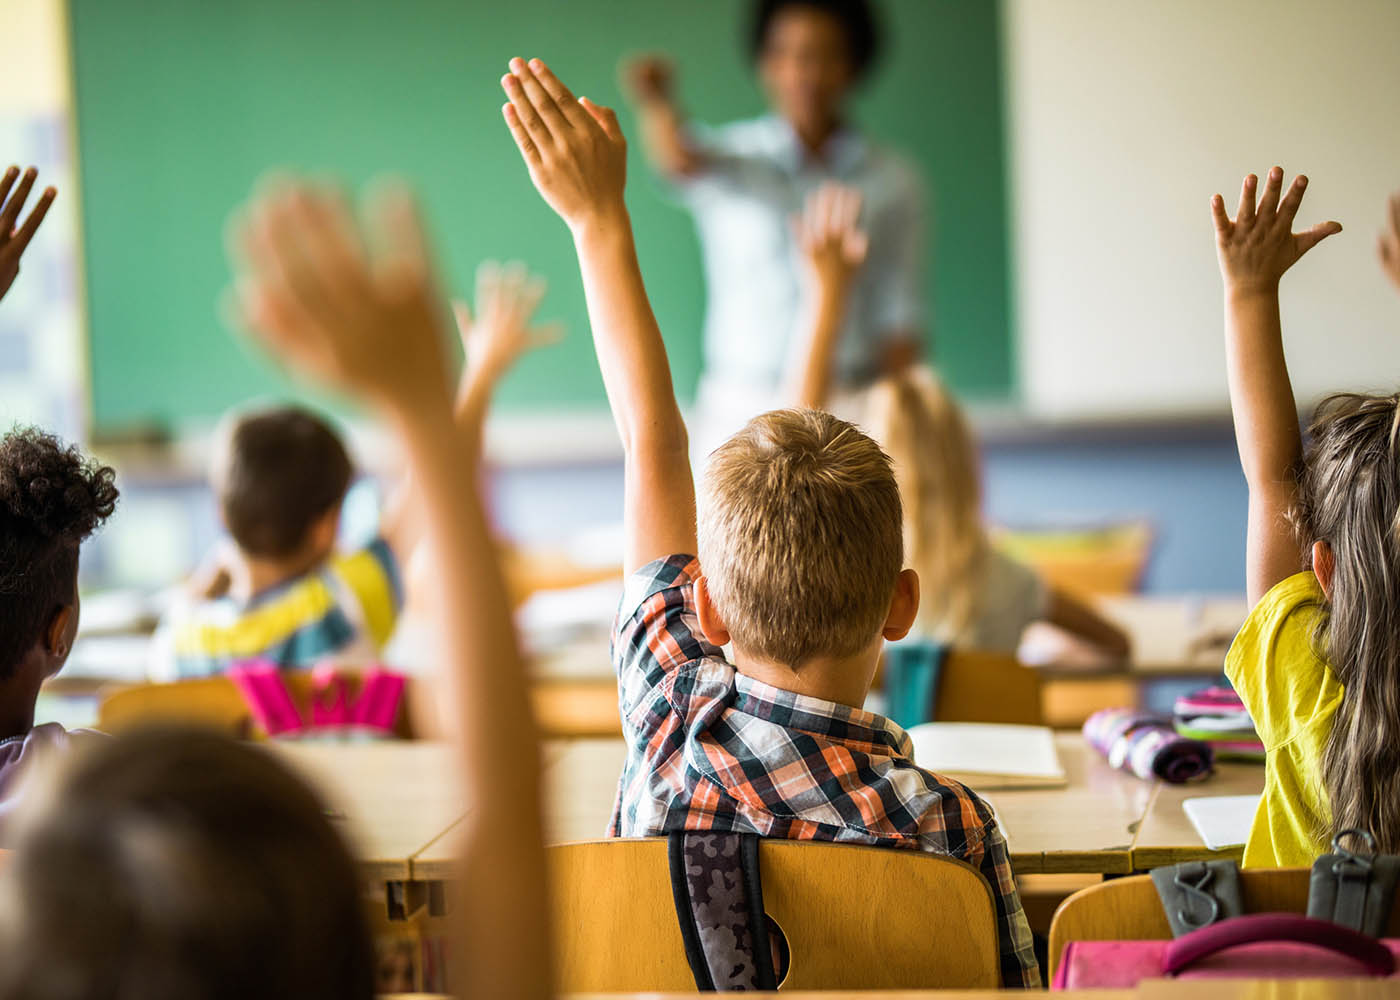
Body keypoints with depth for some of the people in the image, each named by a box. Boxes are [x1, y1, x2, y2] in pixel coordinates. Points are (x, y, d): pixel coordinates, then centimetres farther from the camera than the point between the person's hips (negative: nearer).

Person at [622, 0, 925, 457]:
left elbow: (900, 320, 7)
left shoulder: (893, 180, 6)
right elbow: (681, 161, -22)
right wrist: (657, 102, -44)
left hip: (852, 412, 1)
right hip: (742, 414, -1)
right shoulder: (729, 158, 2)